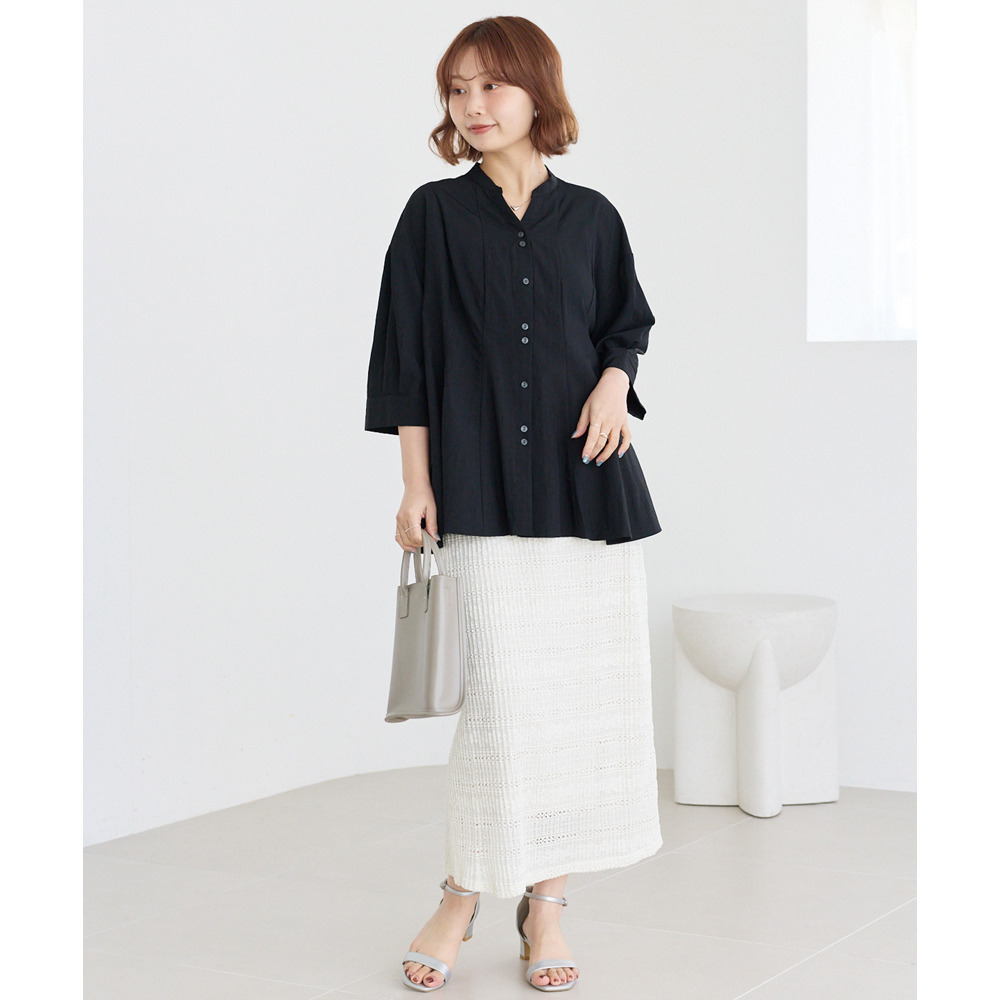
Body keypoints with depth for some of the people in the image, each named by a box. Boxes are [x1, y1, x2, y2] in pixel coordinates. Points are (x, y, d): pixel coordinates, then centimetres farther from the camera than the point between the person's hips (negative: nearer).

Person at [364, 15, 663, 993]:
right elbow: (408, 356, 3)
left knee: (588, 685, 2)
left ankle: (544, 900, 15)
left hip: (587, 480, 3)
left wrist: (614, 380, -3)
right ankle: (463, 893, 10)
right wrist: (415, 484, -2)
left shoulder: (590, 216, 9)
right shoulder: (435, 214, 4)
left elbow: (626, 321, 20)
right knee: (501, 688, -8)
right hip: (483, 488, -3)